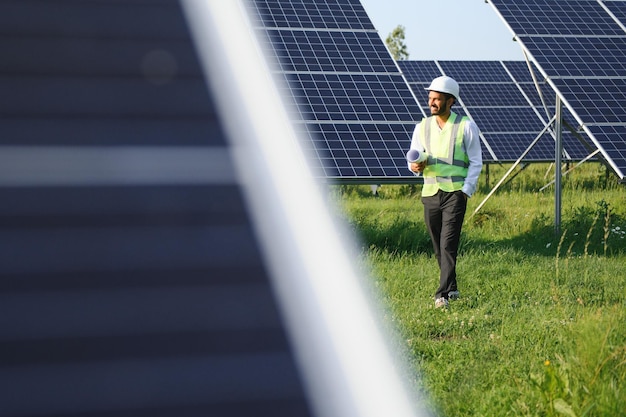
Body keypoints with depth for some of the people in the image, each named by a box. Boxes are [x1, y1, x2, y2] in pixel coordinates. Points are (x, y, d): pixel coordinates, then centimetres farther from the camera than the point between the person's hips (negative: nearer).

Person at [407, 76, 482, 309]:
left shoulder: (466, 126, -1)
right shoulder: (422, 127, 10)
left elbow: (476, 162, 0)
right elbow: (412, 159, 13)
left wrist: (466, 191, -10)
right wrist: (415, 167, -12)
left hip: (455, 193, -4)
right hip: (430, 193, 5)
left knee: (448, 244, -13)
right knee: (438, 247, 8)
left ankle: (442, 295, -15)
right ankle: (452, 289, 21)